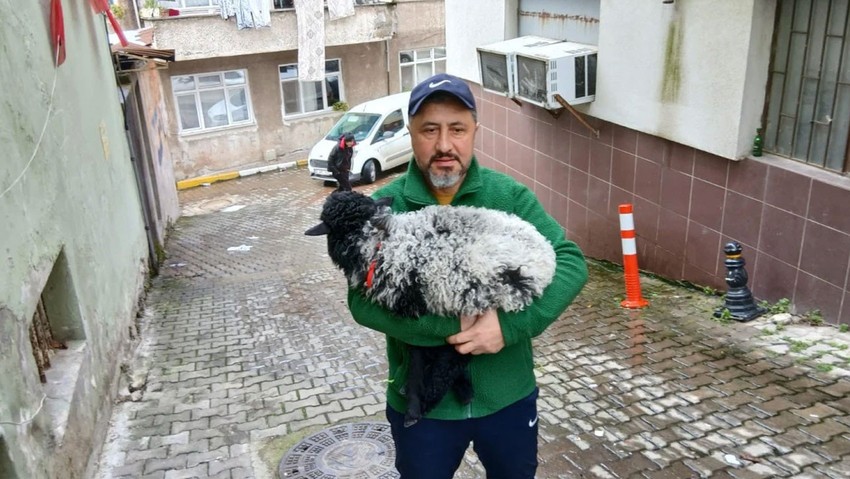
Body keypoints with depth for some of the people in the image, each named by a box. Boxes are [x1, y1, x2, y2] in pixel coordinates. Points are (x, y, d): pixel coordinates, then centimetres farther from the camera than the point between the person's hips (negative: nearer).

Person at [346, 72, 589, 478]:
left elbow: (571, 262, -13)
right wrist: (450, 326, -29)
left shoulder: (510, 196, -9)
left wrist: (510, 326, -27)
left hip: (508, 395, 2)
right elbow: (363, 300, -19)